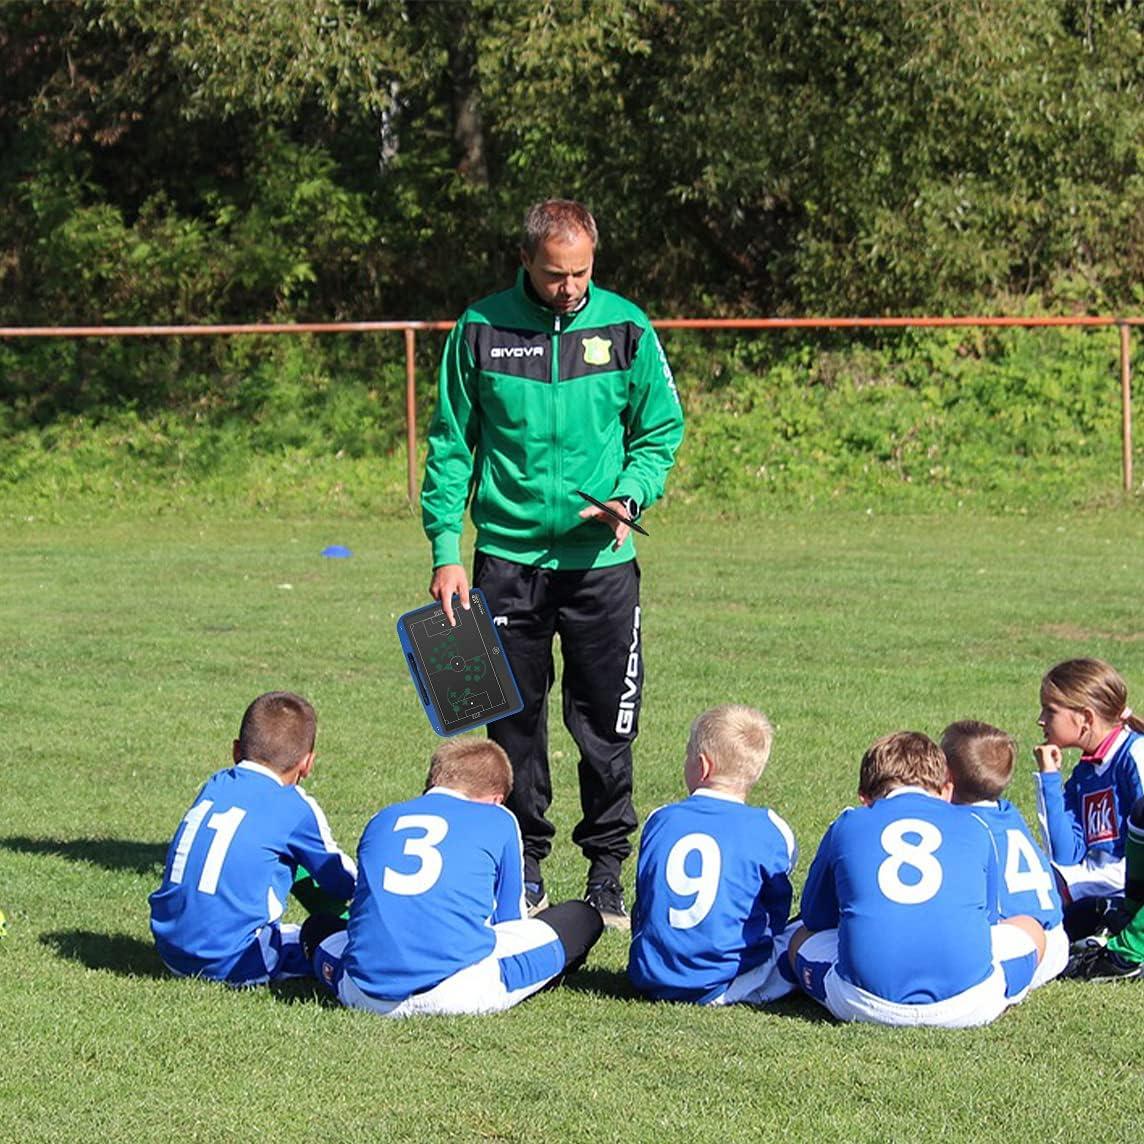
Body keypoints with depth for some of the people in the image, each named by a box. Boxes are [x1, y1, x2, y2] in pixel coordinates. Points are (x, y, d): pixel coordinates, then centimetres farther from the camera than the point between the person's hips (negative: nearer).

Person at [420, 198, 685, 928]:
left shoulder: (625, 328, 0)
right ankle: (524, 866, 19)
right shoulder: (481, 330, -1)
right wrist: (445, 551, -2)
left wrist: (630, 495, -11)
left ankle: (608, 869, 15)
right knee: (514, 723, 7)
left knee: (608, 724, 2)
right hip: (507, 559, 0)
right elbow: (450, 446, 4)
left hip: (602, 561, 0)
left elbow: (661, 429, 8)